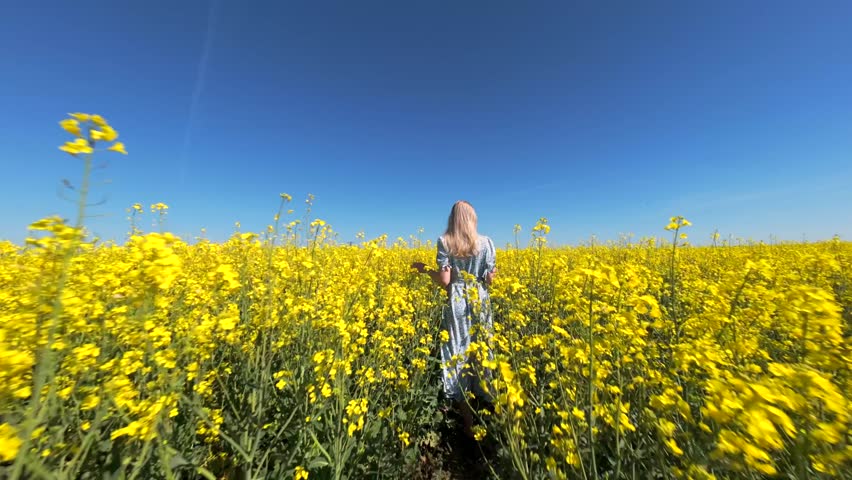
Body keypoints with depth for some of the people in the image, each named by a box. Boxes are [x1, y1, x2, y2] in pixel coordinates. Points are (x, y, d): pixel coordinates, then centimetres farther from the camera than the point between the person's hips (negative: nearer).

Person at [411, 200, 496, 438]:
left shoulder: (444, 241, -8)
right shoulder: (486, 242, -2)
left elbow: (444, 280, -11)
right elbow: (490, 278, -2)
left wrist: (424, 269, 4)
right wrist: (494, 272, 20)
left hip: (457, 302, -2)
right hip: (480, 300, 3)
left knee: (458, 352, 9)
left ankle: (468, 420, 21)